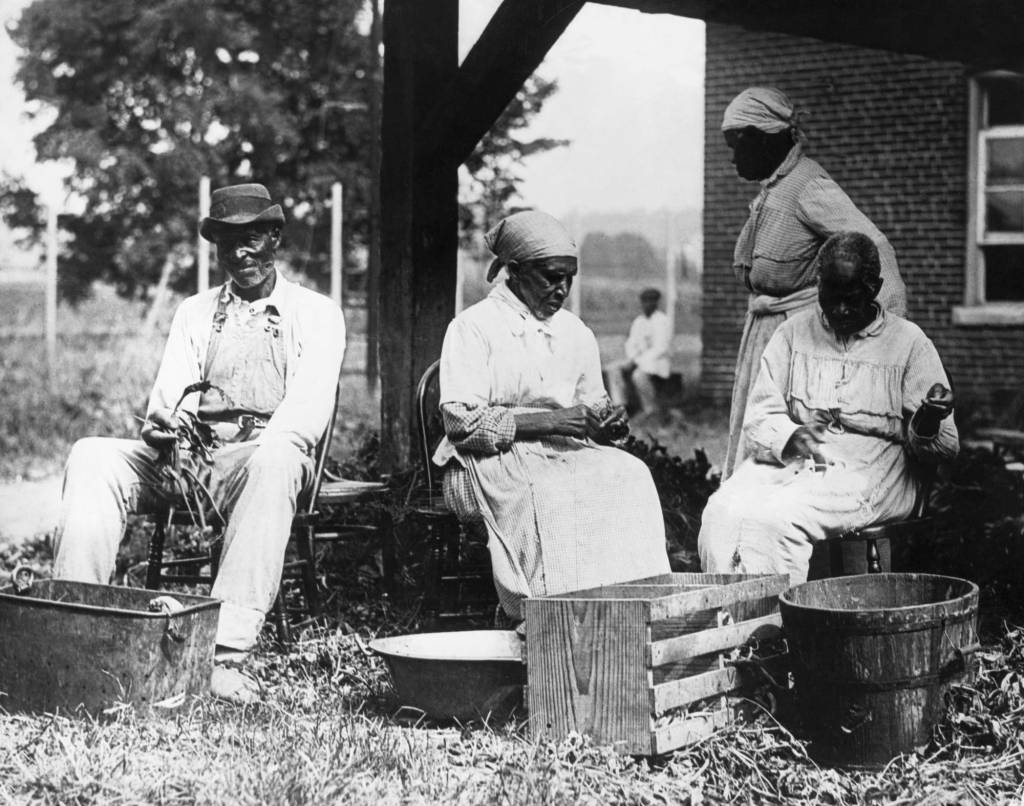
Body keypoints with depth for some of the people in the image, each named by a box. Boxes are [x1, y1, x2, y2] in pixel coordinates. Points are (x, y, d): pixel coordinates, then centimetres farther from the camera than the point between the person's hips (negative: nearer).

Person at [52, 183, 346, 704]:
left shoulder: (316, 314, 10)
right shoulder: (193, 313, 22)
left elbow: (306, 413, -4)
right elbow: (169, 397, 9)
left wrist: (255, 449, -23)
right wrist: (161, 427, -17)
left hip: (266, 457, -4)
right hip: (183, 458, 4)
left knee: (274, 462, -39)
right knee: (92, 456, -21)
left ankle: (228, 654, -46)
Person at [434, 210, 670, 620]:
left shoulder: (576, 333, 19)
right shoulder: (473, 328, 0)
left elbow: (591, 412, 25)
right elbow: (461, 421, -11)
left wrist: (608, 424, -2)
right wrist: (546, 421, -18)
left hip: (566, 454, 5)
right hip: (492, 463, -5)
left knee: (631, 474, -26)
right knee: (547, 492, -38)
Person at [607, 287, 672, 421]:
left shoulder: (663, 321, -10)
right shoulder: (638, 322, 13)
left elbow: (661, 348, -17)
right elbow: (631, 344, 13)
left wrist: (638, 361, -20)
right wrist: (632, 359, -9)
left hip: (656, 362, -7)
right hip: (638, 361, 7)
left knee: (639, 375, -37)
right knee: (614, 369, -17)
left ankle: (652, 409, -20)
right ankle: (619, 407, -24)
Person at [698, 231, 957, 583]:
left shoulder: (908, 343, 3)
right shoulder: (793, 333, 12)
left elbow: (946, 445, 2)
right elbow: (760, 414, 7)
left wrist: (926, 424, -23)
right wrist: (789, 437, -17)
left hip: (865, 473, -3)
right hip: (787, 461, 4)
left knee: (775, 518, -31)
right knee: (722, 512, -27)